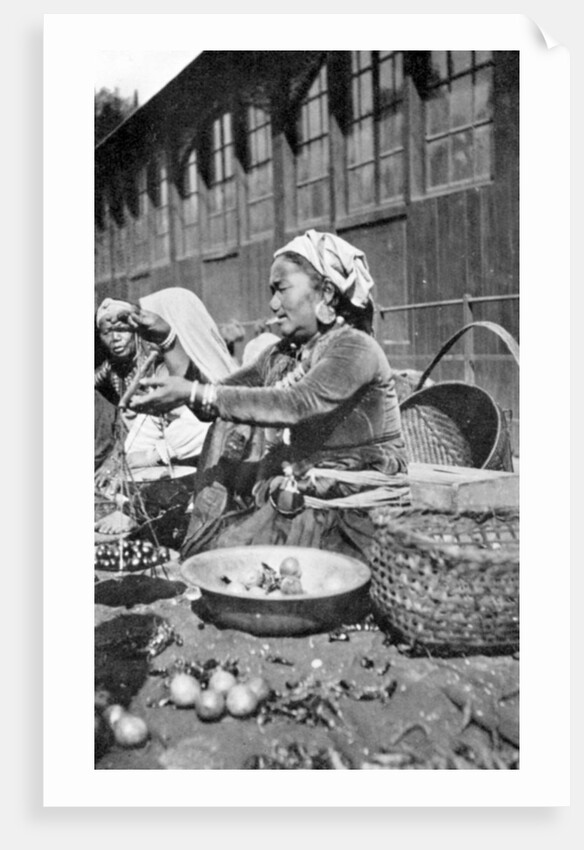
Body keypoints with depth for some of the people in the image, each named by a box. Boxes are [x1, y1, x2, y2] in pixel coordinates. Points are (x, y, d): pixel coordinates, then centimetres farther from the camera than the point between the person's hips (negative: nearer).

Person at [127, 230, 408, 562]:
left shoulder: (356, 349, -14)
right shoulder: (282, 354, 10)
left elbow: (297, 405, -30)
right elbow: (214, 402, 2)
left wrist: (194, 393, -32)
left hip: (351, 511, -8)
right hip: (295, 497, 8)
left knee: (223, 559, -20)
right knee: (226, 430, -3)